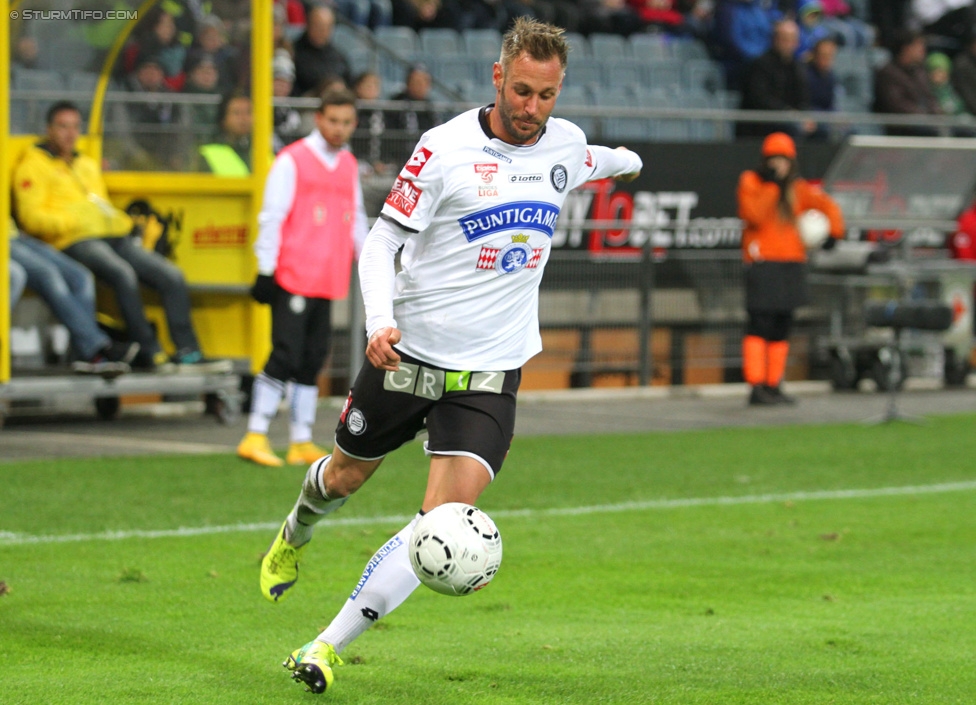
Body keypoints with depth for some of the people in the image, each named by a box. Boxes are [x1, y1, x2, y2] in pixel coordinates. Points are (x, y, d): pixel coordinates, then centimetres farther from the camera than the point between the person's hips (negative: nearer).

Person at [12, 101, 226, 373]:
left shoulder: (88, 164, 30)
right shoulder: (34, 166, 6)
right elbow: (31, 218, -5)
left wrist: (124, 222, 12)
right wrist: (70, 221, -18)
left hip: (115, 237, 8)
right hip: (76, 241, -8)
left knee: (172, 276, -10)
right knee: (123, 273, -36)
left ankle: (188, 353, -13)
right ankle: (147, 353, -33)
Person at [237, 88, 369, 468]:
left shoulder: (348, 165, 16)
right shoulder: (292, 161, -5)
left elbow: (356, 219, 25)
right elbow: (272, 217, -6)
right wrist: (265, 271, -10)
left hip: (329, 282, 7)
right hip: (293, 279, -7)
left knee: (311, 363, 9)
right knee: (285, 357, -11)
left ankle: (301, 442, 13)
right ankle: (255, 437, -7)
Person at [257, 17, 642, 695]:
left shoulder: (566, 144, 1)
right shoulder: (446, 148, -13)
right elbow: (382, 239, -11)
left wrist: (625, 160, 50)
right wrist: (380, 321, -27)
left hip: (491, 372, 2)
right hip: (408, 355, -2)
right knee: (347, 474, 19)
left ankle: (328, 647, -8)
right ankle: (294, 537, 56)